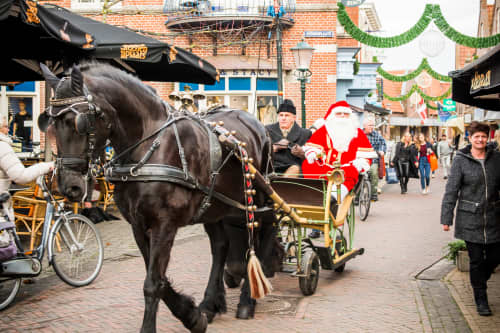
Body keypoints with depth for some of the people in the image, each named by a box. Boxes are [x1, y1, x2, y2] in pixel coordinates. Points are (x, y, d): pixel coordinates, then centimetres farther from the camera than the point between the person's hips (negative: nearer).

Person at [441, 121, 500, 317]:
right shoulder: (461, 160, -5)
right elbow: (451, 190, -5)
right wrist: (446, 218, -8)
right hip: (470, 218, -3)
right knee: (476, 260, 3)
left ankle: (478, 281, 38)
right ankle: (481, 300, 16)